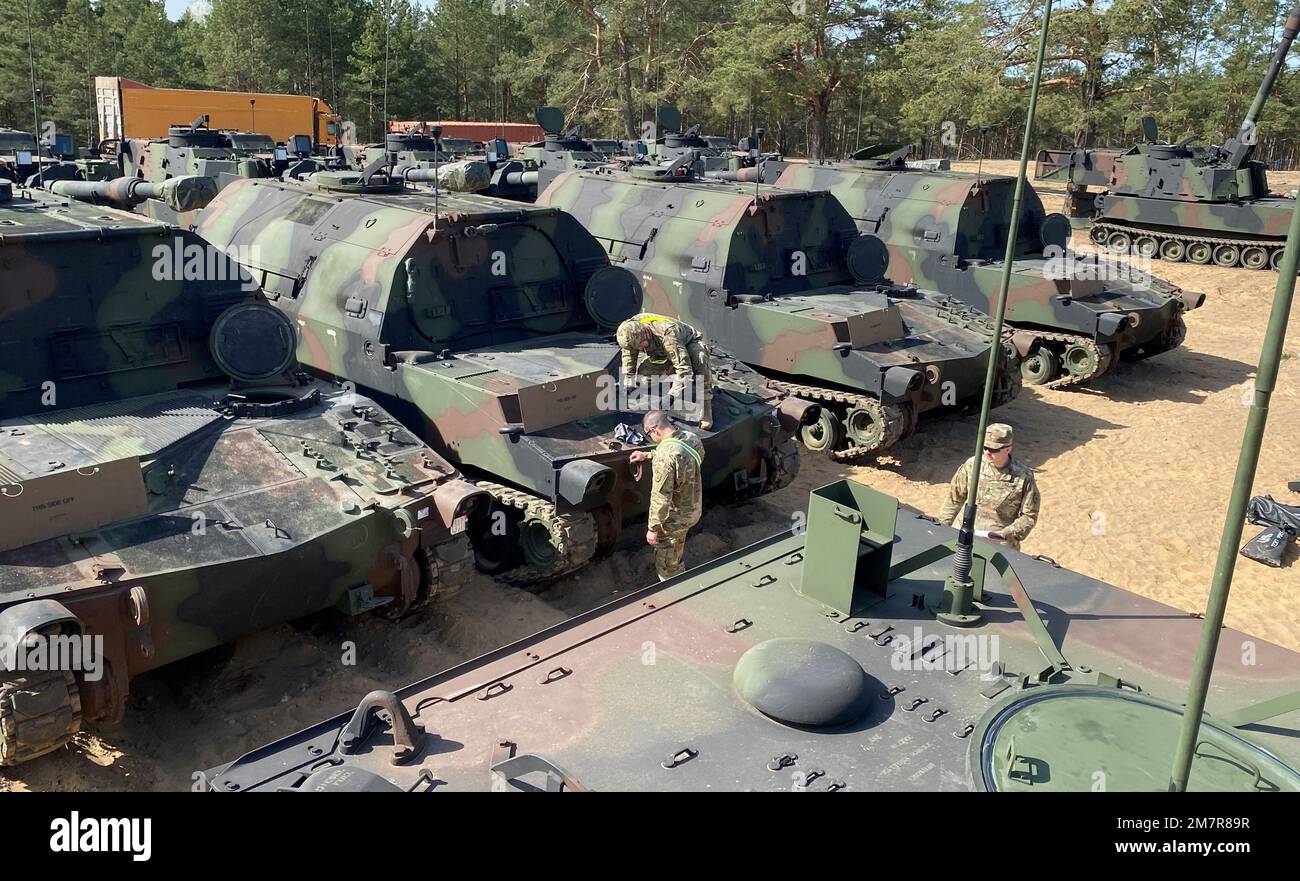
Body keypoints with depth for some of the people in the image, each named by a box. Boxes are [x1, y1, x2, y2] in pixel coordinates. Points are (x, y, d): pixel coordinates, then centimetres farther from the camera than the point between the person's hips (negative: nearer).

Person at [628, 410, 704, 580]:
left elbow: (661, 498, -29)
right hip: (695, 509, 8)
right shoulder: (691, 437, -7)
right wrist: (648, 455, 18)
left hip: (675, 517, -8)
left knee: (665, 566, 12)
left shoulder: (664, 456, -33)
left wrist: (653, 528, -19)